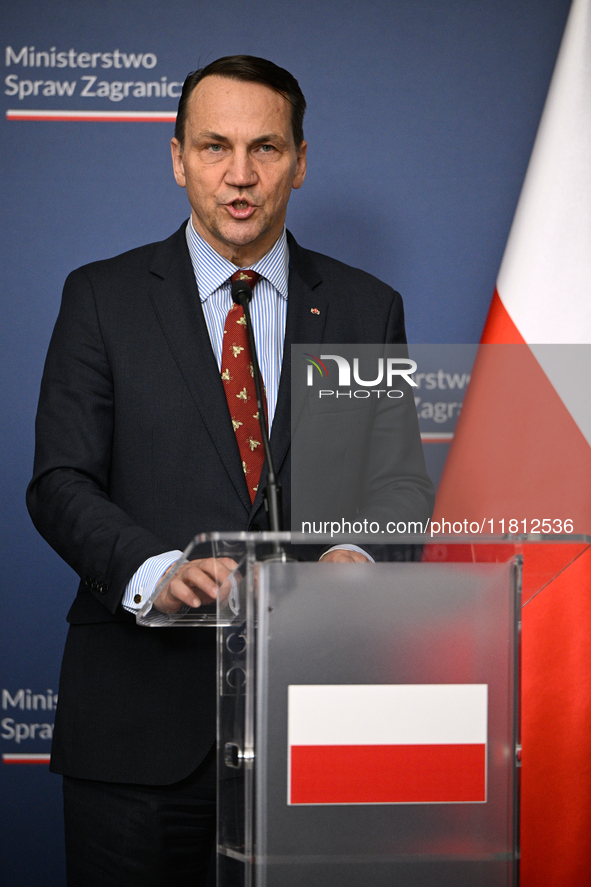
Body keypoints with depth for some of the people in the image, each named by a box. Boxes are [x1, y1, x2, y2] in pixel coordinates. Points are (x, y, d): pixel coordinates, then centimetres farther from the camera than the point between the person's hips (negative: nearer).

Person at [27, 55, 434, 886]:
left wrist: (357, 556, -16)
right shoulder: (102, 298, 4)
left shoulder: (367, 309, 9)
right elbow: (61, 483, -2)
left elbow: (402, 479, 7)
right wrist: (151, 572, -21)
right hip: (141, 714, -1)